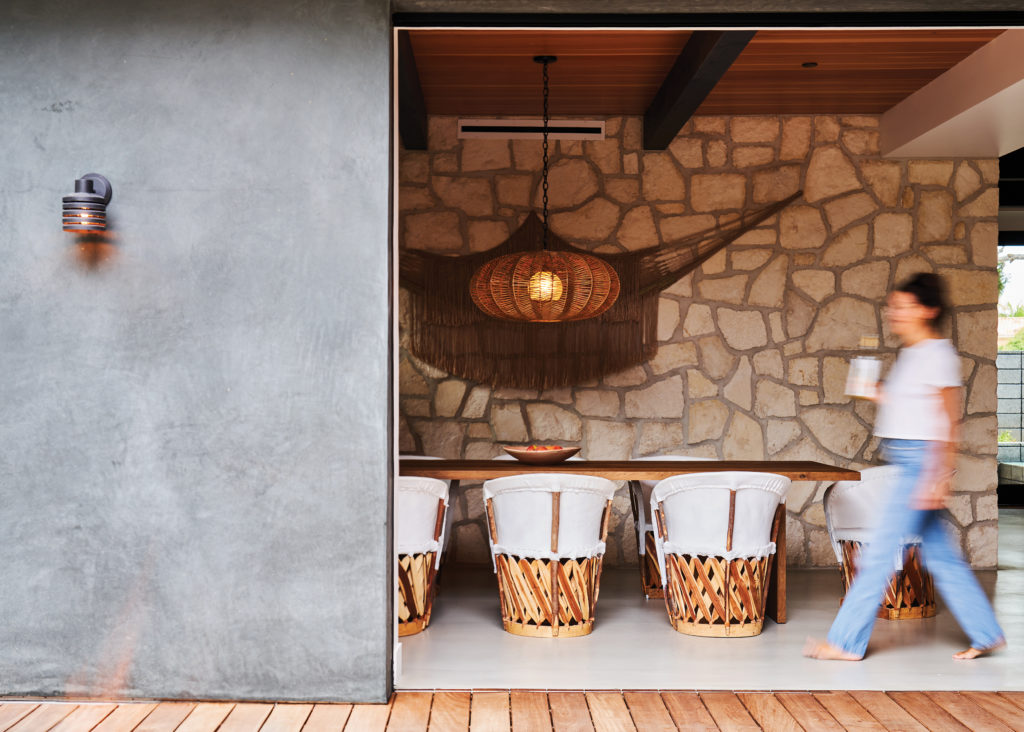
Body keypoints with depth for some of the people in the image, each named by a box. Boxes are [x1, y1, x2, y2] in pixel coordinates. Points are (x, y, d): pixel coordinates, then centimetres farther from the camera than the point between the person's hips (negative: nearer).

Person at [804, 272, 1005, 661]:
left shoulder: (938, 354, -11)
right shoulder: (909, 353, 15)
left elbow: (949, 422, -14)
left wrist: (938, 478, -19)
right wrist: (877, 392, 7)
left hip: (922, 462, -9)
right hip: (905, 463, 9)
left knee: (881, 550, -5)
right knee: (939, 554, 13)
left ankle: (846, 641, 2)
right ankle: (986, 634, 23)